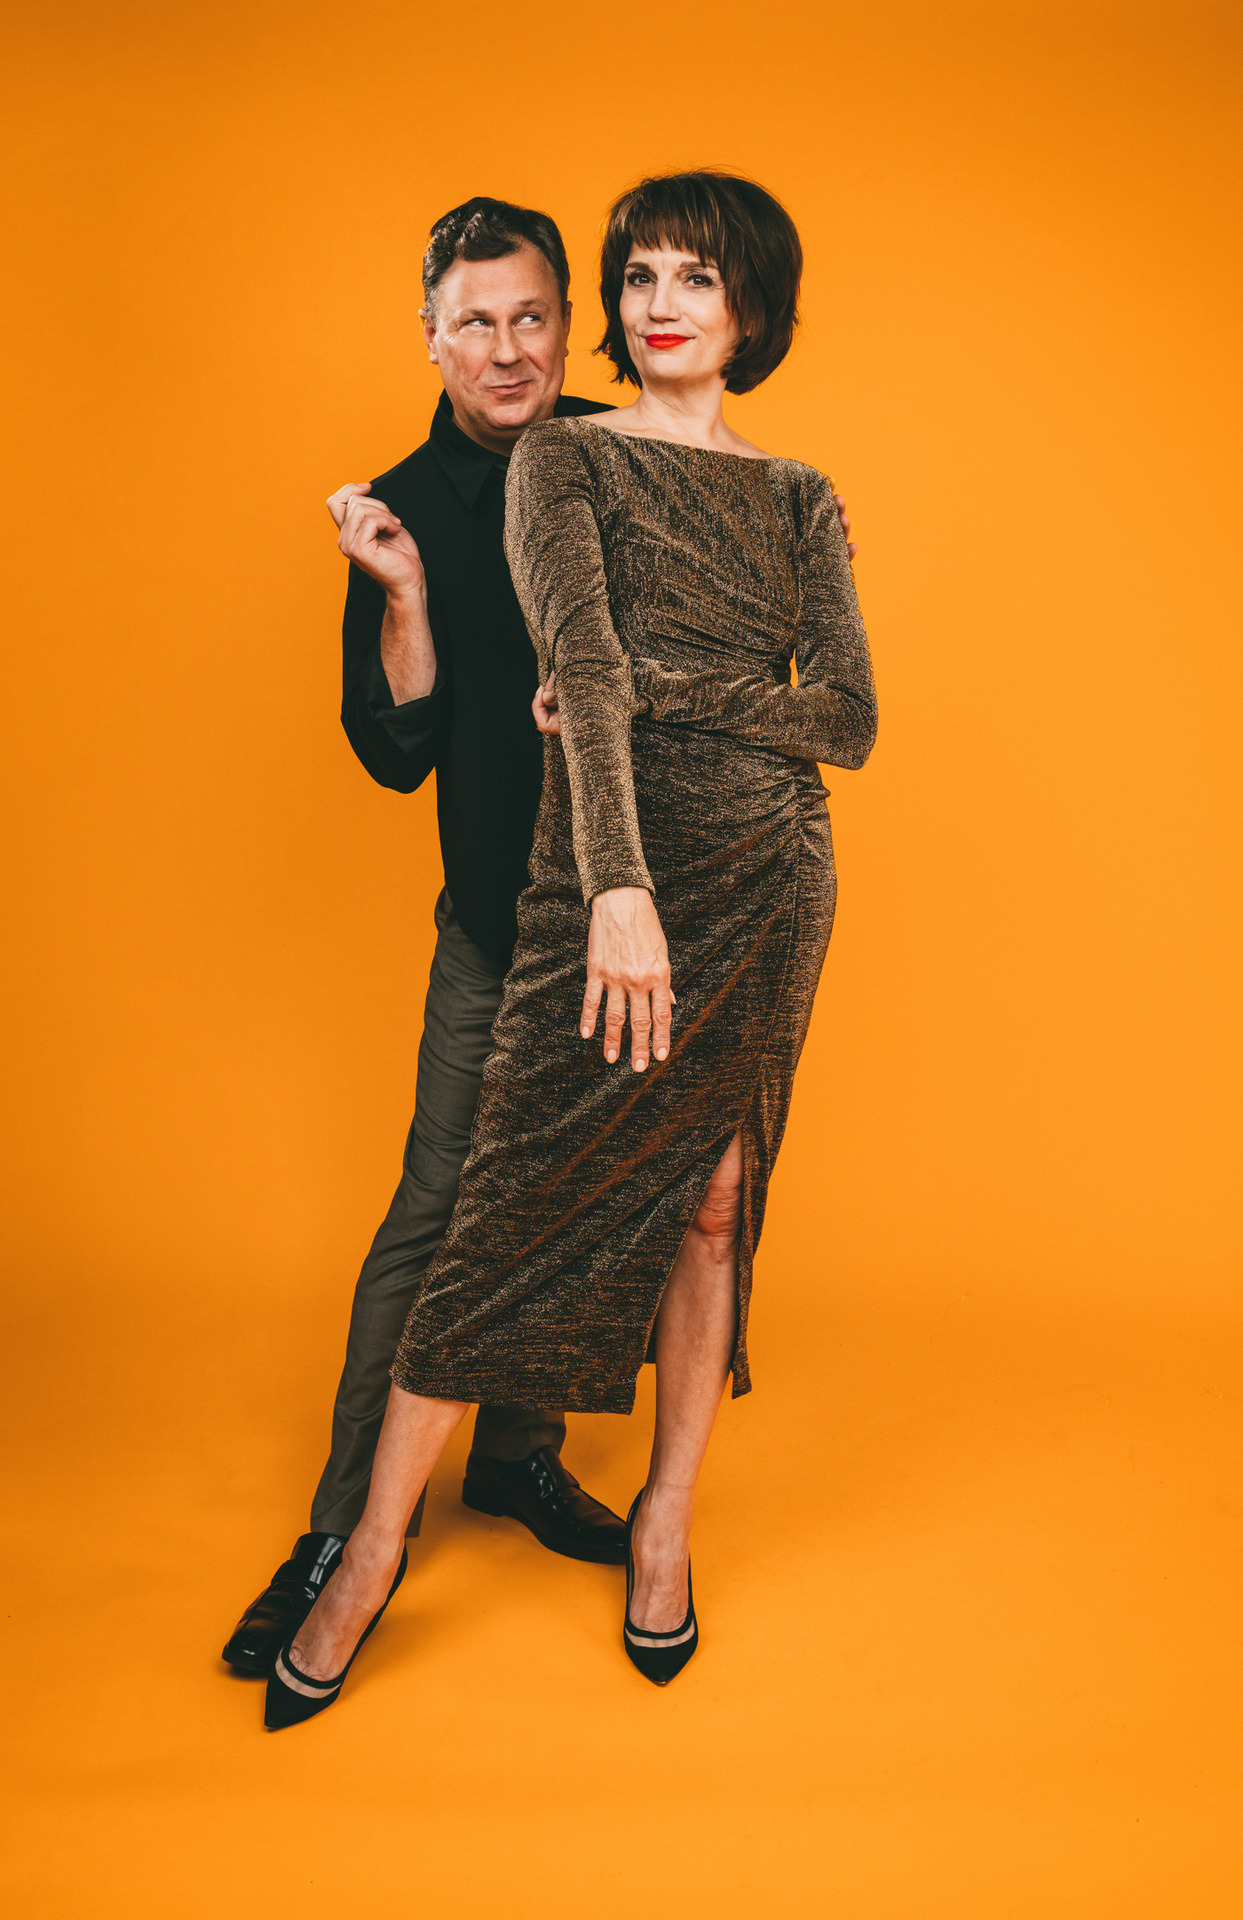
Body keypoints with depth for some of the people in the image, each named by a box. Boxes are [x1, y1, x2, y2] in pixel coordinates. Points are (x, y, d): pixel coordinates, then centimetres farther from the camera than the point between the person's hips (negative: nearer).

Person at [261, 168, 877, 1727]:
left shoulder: (799, 498, 13)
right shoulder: (562, 462, 3)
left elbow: (849, 719, 2)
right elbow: (584, 666, -15)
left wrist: (666, 696, -11)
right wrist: (622, 884, -28)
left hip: (772, 879, 4)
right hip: (610, 869, -3)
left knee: (714, 1201, 8)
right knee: (523, 1201, -3)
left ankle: (666, 1519, 25)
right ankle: (374, 1548, 13)